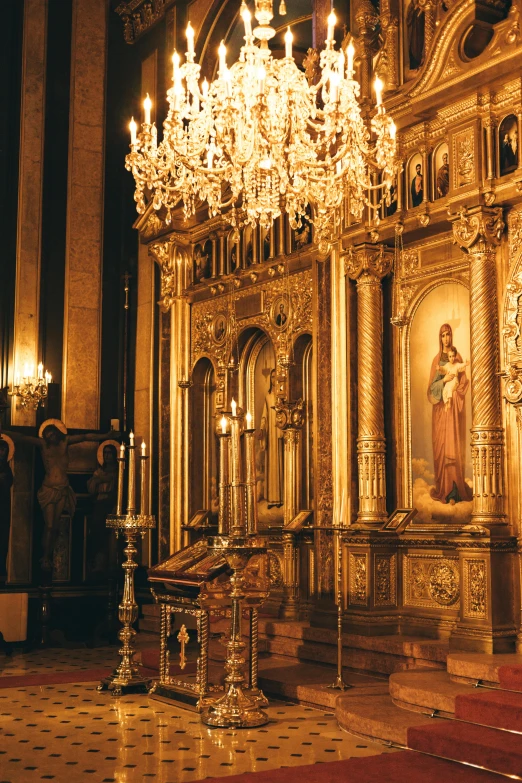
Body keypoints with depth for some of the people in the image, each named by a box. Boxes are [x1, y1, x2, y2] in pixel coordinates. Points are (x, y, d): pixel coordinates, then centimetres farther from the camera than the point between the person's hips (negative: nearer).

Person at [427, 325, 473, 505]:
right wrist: (444, 379, -13)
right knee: (440, 446, 0)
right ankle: (443, 489, 3)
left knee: (453, 445, -7)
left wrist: (452, 389, -16)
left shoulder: (457, 357, 7)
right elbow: (432, 386, 3)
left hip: (453, 406, -2)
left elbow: (463, 382, 0)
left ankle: (454, 490, -8)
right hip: (439, 406, 2)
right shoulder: (436, 360, 11)